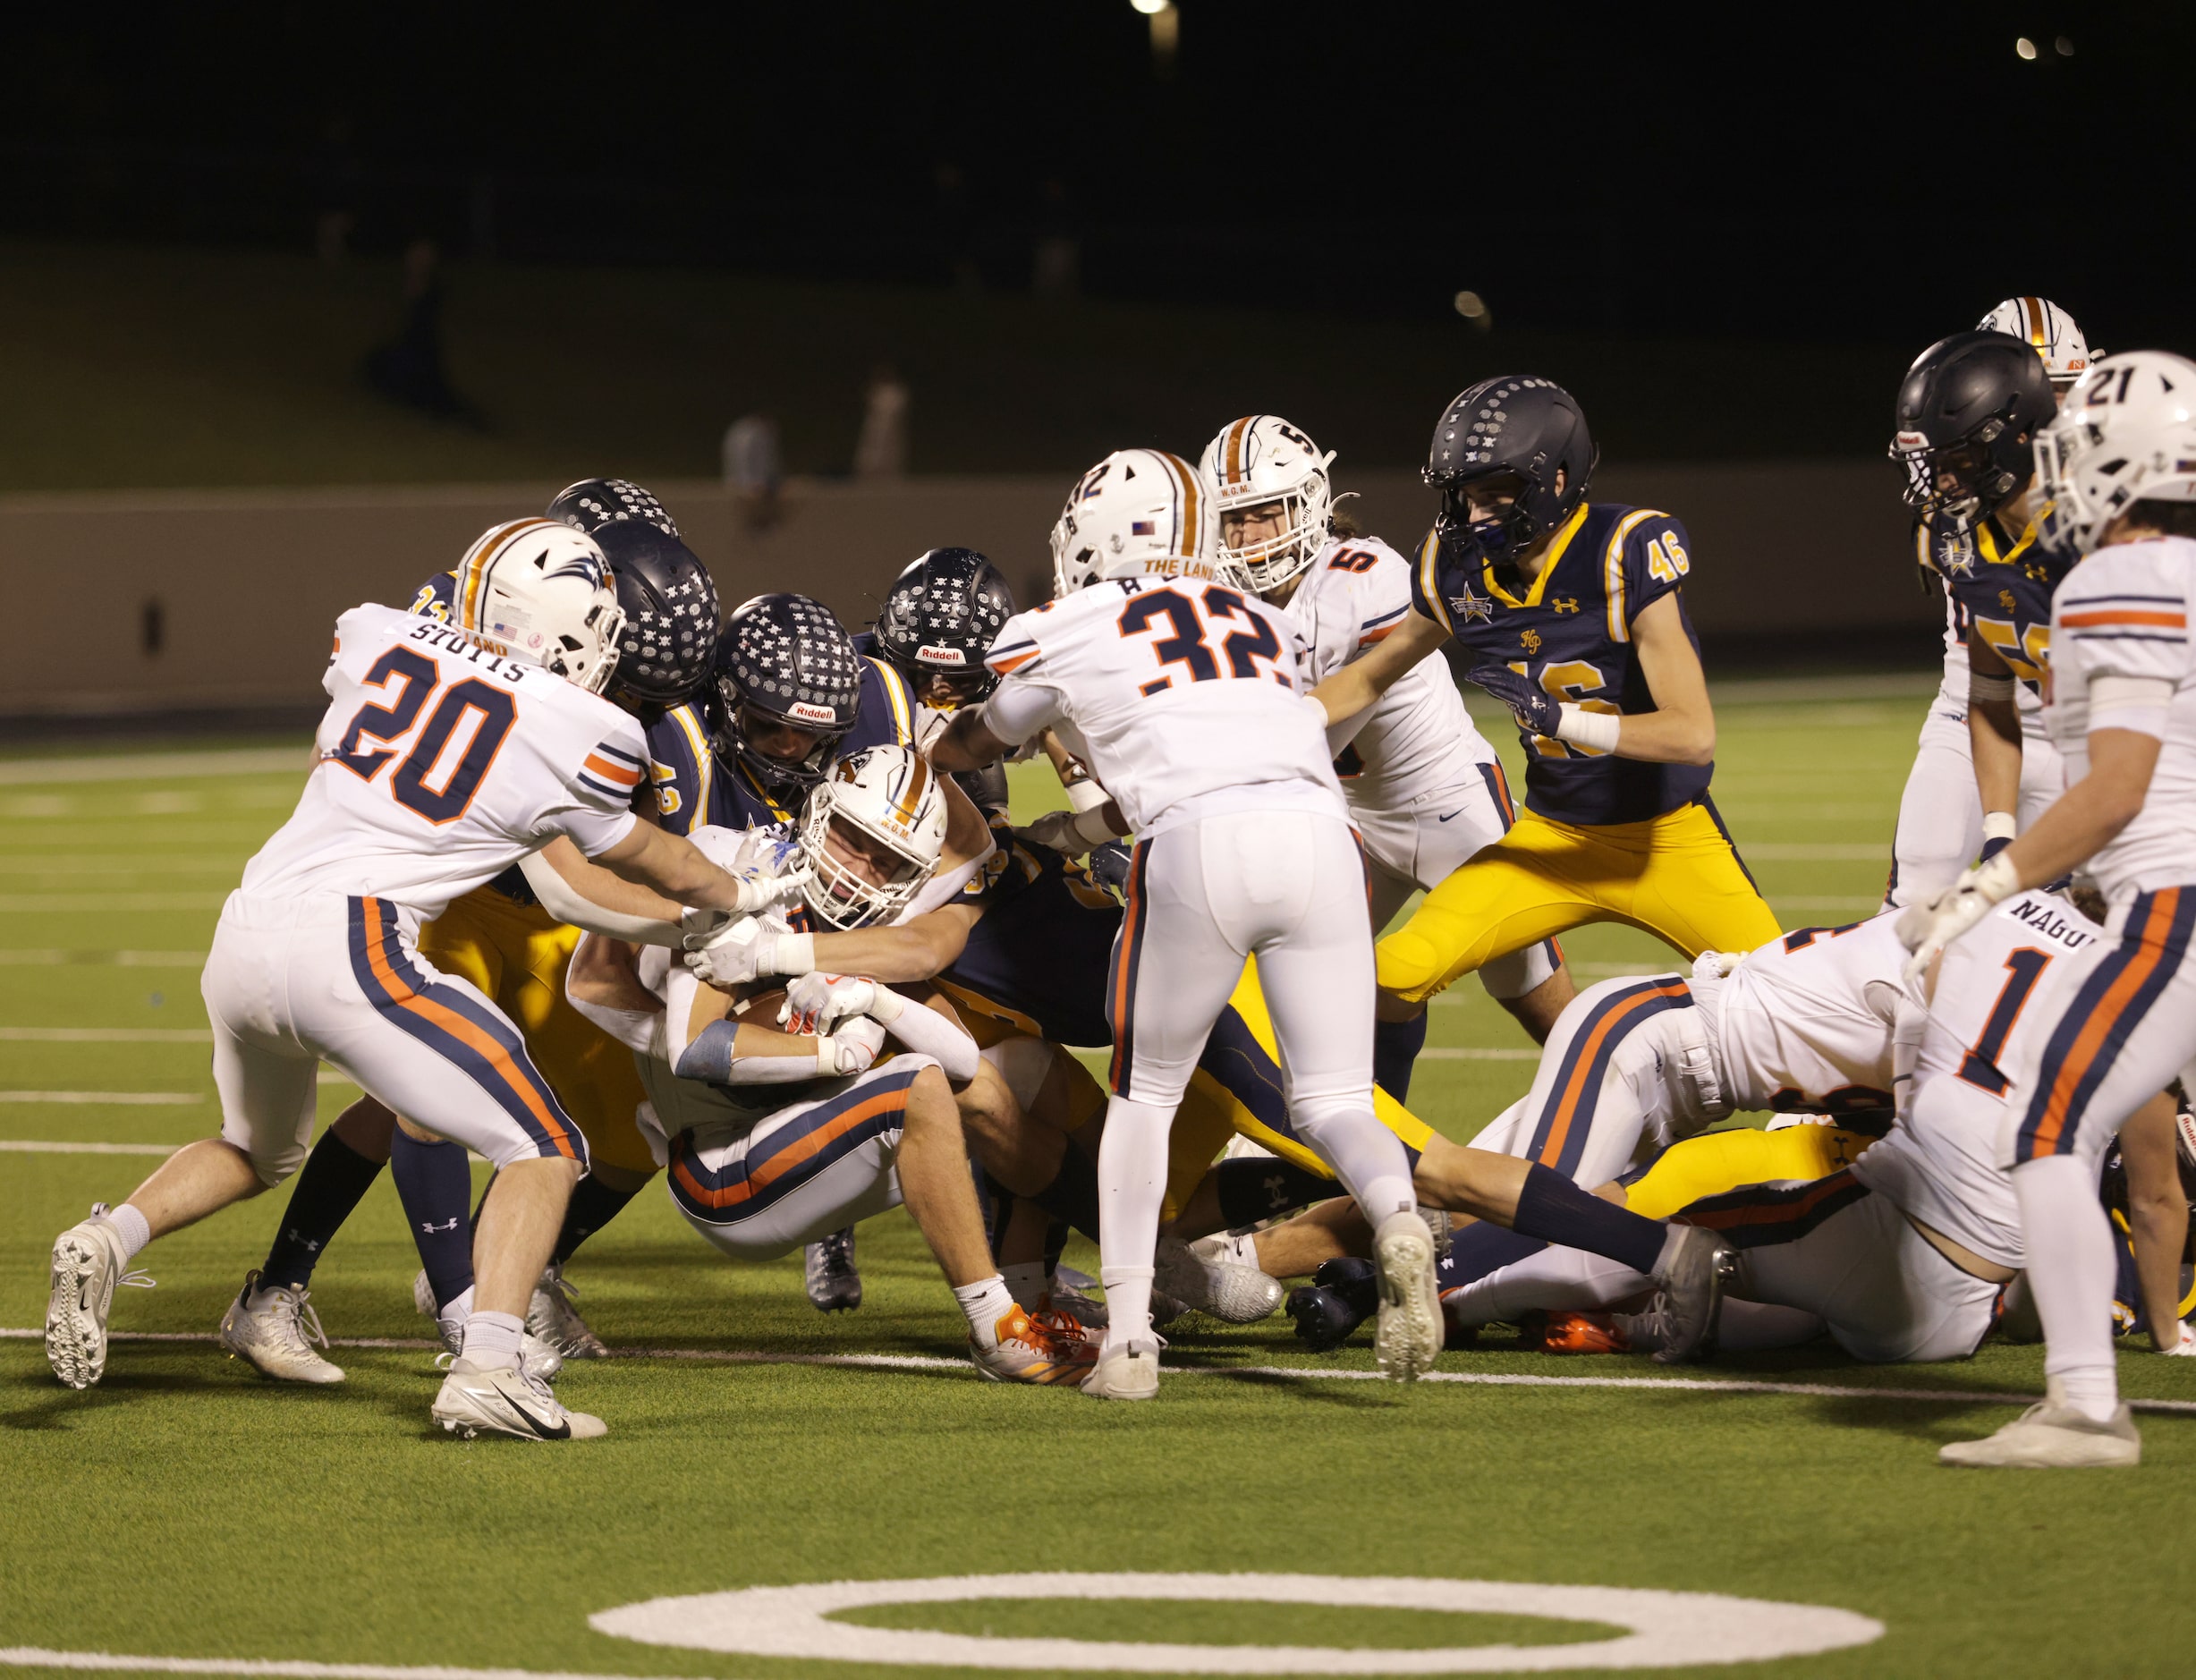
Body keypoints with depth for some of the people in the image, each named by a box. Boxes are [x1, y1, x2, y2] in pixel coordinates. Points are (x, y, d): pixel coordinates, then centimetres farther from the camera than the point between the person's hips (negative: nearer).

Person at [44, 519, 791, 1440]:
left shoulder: (375, 641, 13)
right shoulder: (583, 735, 2)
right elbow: (640, 861, 20)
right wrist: (740, 896, 40)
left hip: (242, 938, 6)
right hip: (349, 945, -6)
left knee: (258, 1152, 31)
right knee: (544, 1150, 4)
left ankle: (108, 1241, 7)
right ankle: (487, 1366, -15)